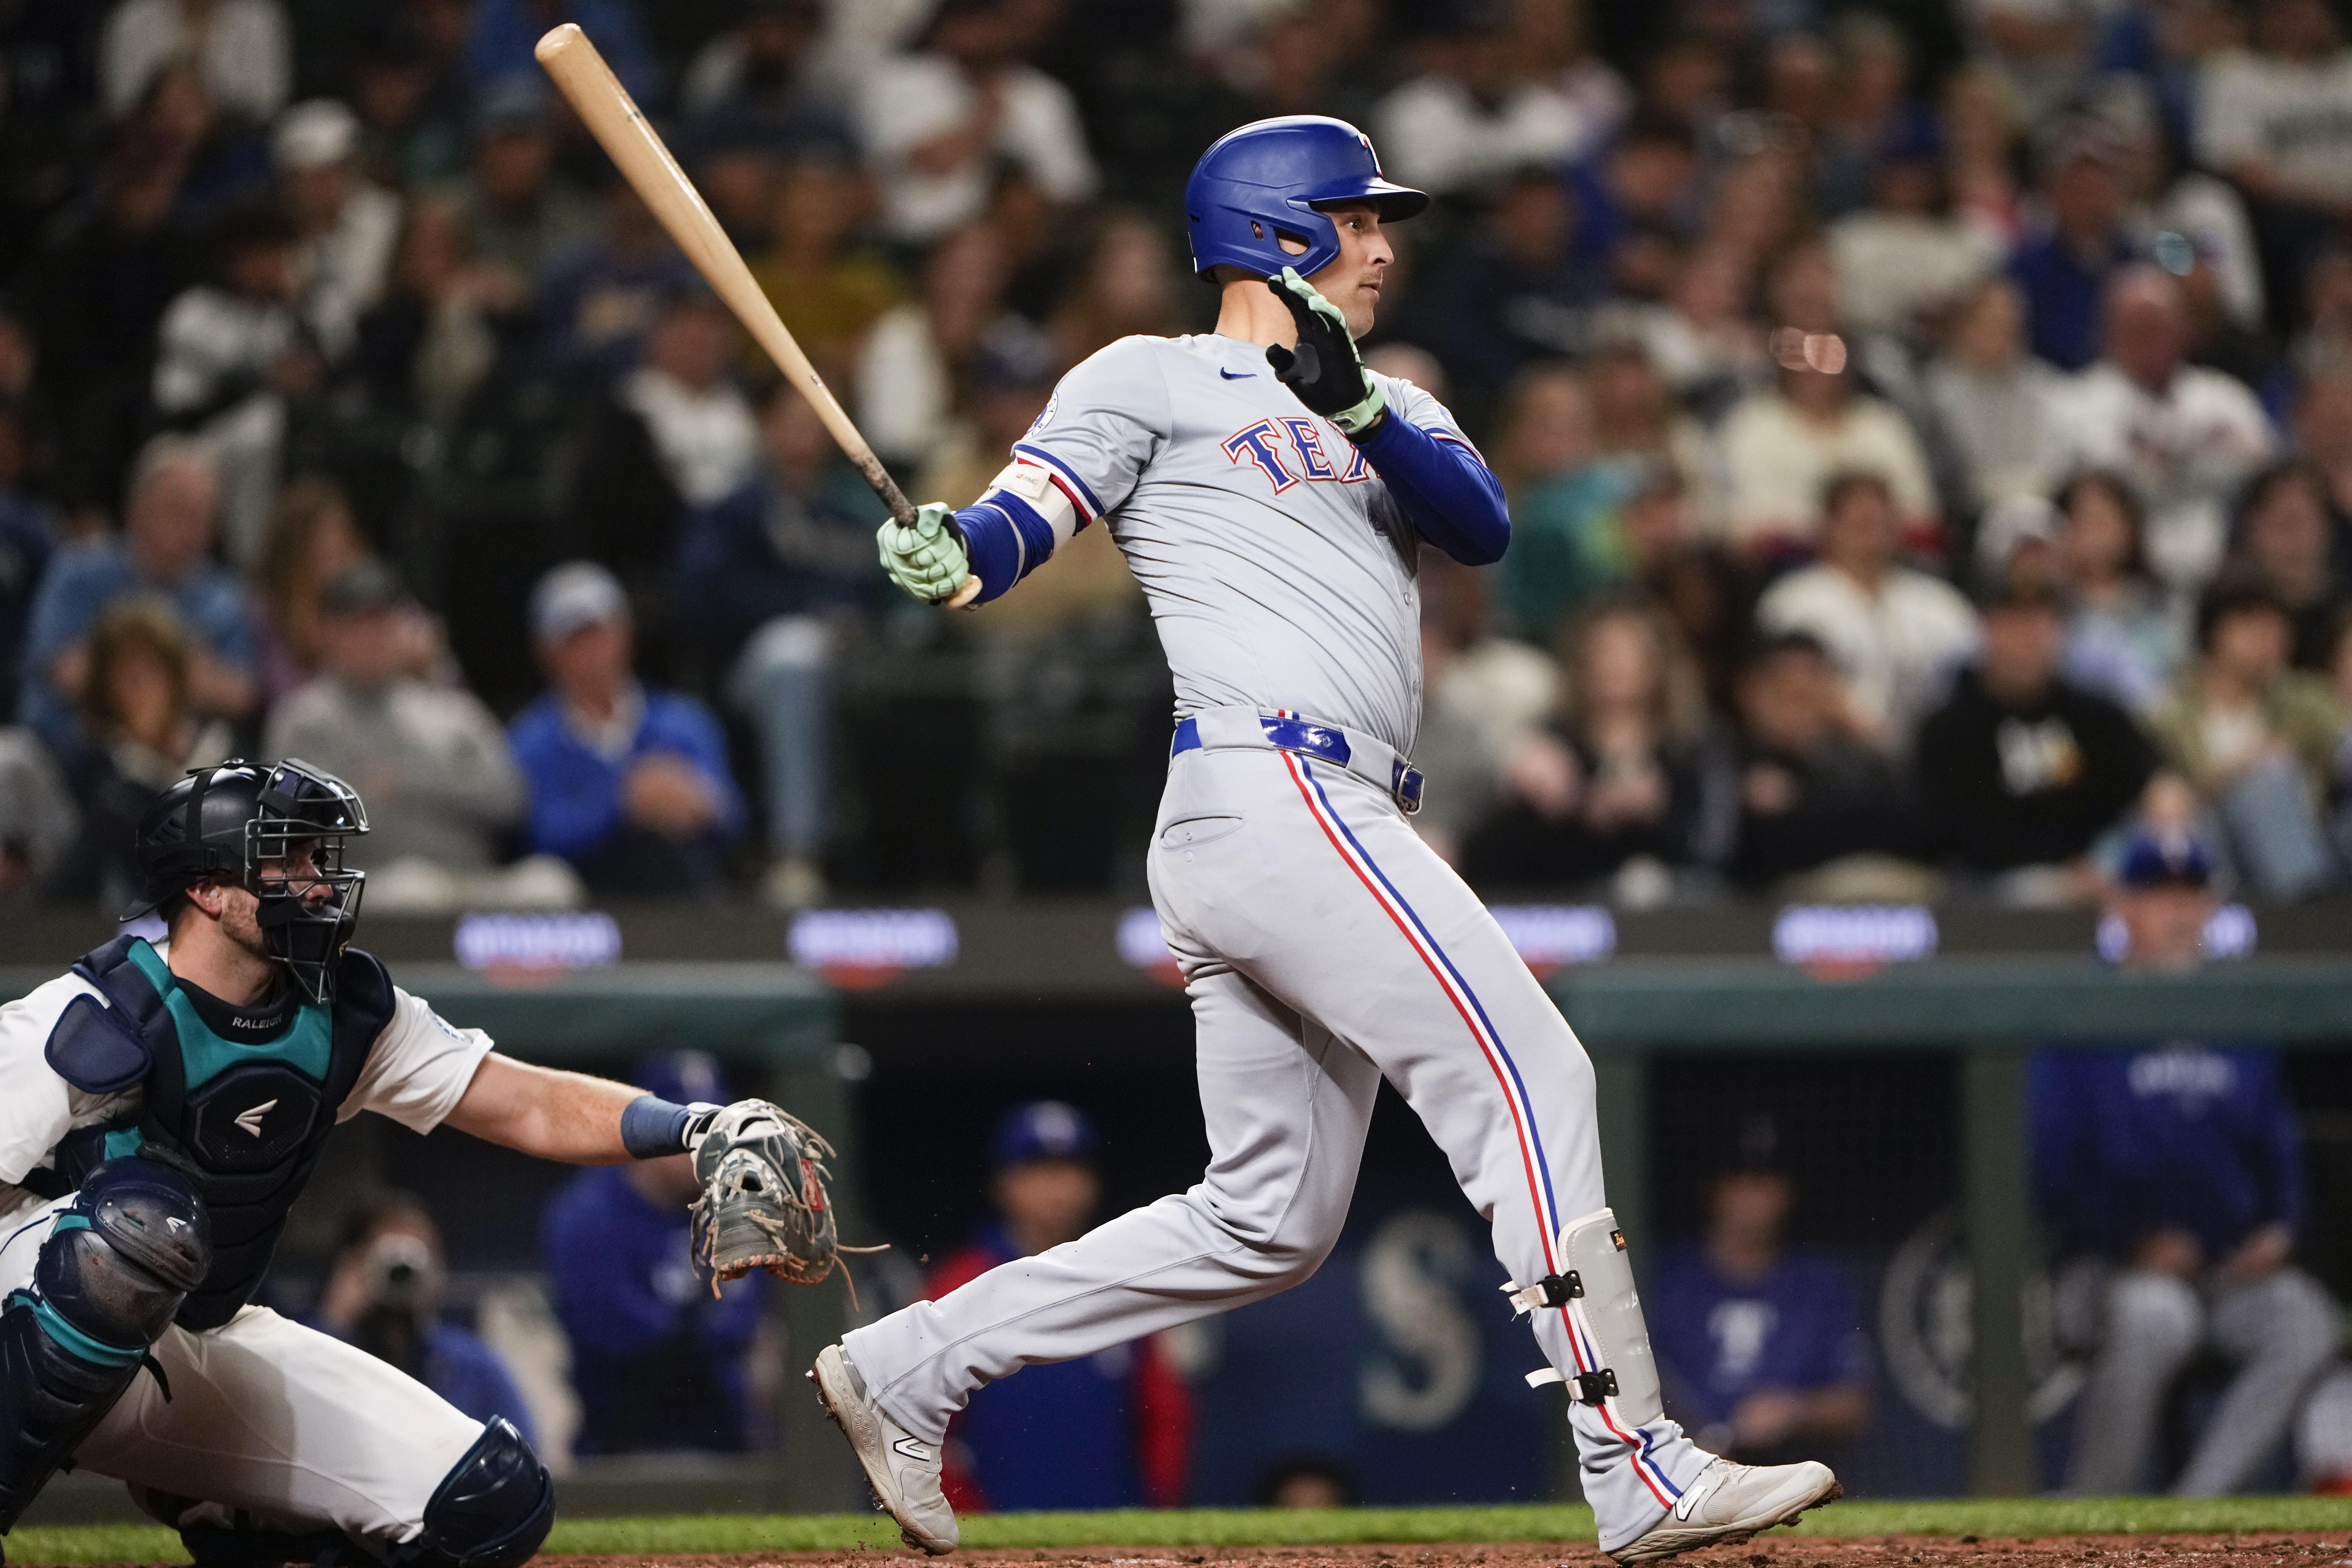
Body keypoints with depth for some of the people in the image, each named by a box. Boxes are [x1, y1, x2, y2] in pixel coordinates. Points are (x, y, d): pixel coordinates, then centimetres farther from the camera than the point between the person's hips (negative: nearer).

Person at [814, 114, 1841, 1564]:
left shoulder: (1390, 409, 27)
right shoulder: (1154, 380, 6)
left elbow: (1483, 528, 8)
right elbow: (1025, 516, -6)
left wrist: (1356, 409, -10)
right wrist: (947, 555, -30)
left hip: (1331, 824, 9)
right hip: (1269, 786, -9)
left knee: (1270, 1222, 10)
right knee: (1529, 1073, -16)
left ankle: (911, 1366, 16)